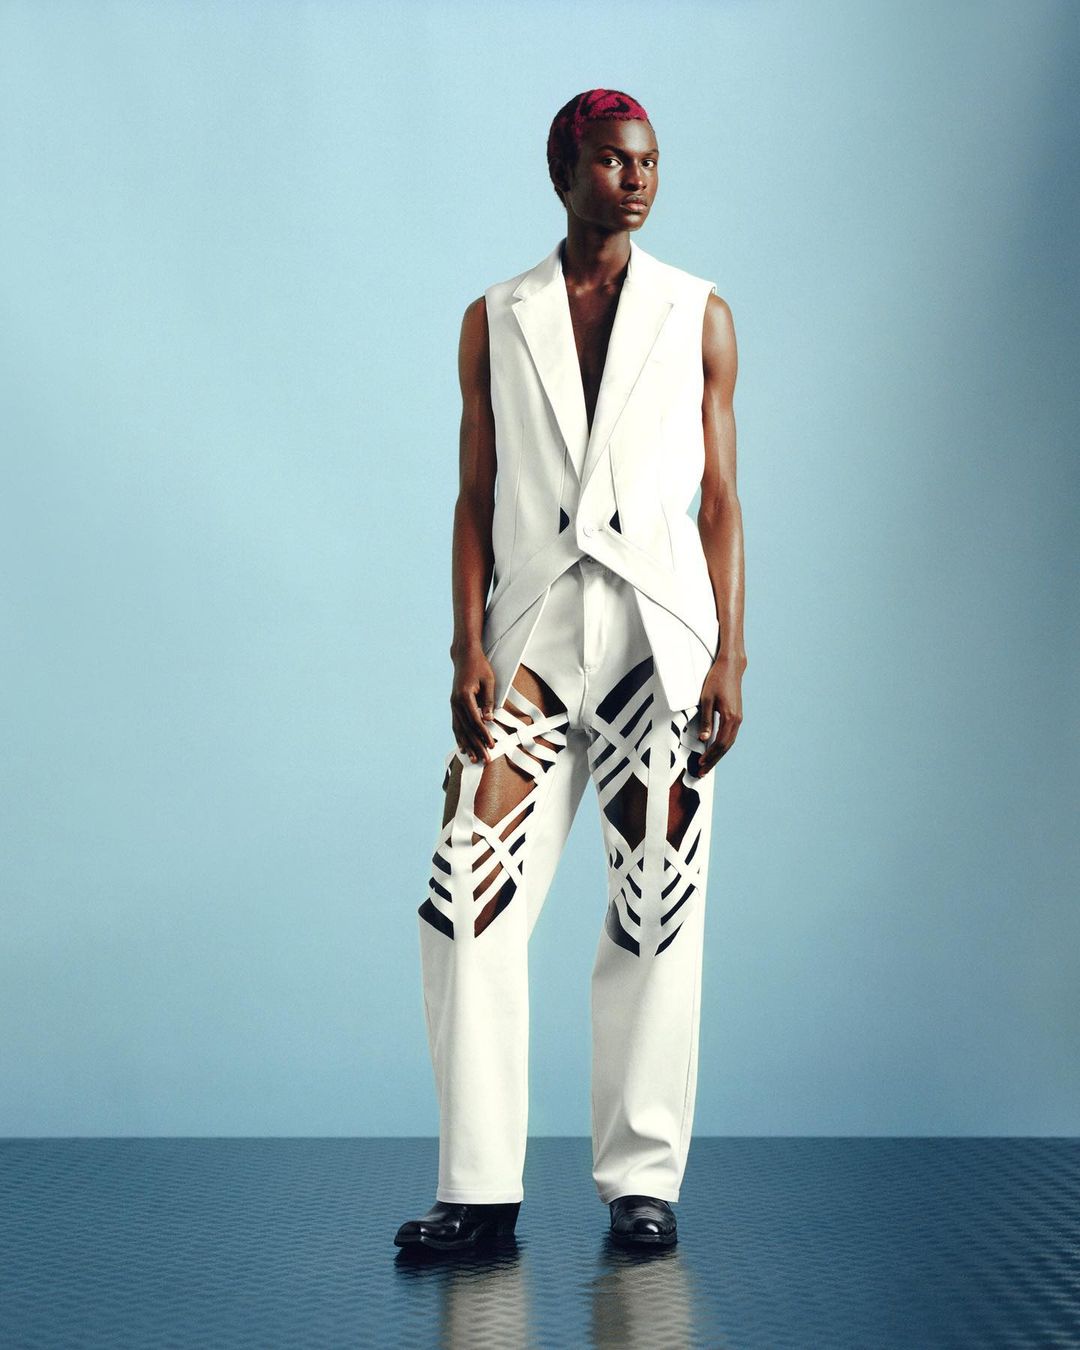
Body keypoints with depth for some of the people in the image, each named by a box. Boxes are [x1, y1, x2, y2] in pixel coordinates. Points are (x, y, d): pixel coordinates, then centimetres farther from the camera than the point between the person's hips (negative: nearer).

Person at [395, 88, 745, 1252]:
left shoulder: (699, 316, 9)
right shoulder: (495, 321, 11)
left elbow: (720, 498, 5)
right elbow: (475, 500, 7)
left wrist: (729, 657, -4)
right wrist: (468, 653, -3)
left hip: (660, 627, 0)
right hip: (532, 636, 1)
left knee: (656, 914, 0)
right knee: (470, 903, -7)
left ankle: (642, 1180, 12)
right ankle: (480, 1190, 2)